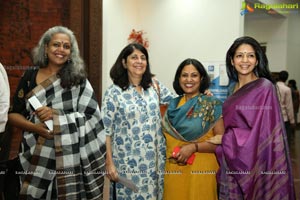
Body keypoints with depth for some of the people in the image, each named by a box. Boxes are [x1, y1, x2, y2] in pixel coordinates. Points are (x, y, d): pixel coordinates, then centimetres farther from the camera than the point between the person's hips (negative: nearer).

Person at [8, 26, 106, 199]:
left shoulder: (78, 78, 1)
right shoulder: (30, 76, 5)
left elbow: (91, 117, -3)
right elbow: (14, 114, 7)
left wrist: (56, 114, -14)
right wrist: (36, 127, -13)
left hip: (71, 153, -1)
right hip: (37, 154, 1)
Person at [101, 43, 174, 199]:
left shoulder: (154, 85, 4)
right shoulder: (114, 92, -7)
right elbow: (106, 130, -7)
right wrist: (109, 162, -10)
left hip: (154, 160, 4)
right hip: (127, 162, -3)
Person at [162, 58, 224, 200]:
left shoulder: (212, 105, -7)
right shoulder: (172, 105, 6)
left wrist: (193, 147, -20)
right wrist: (172, 154, -1)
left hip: (201, 171, -4)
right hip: (174, 171, 4)